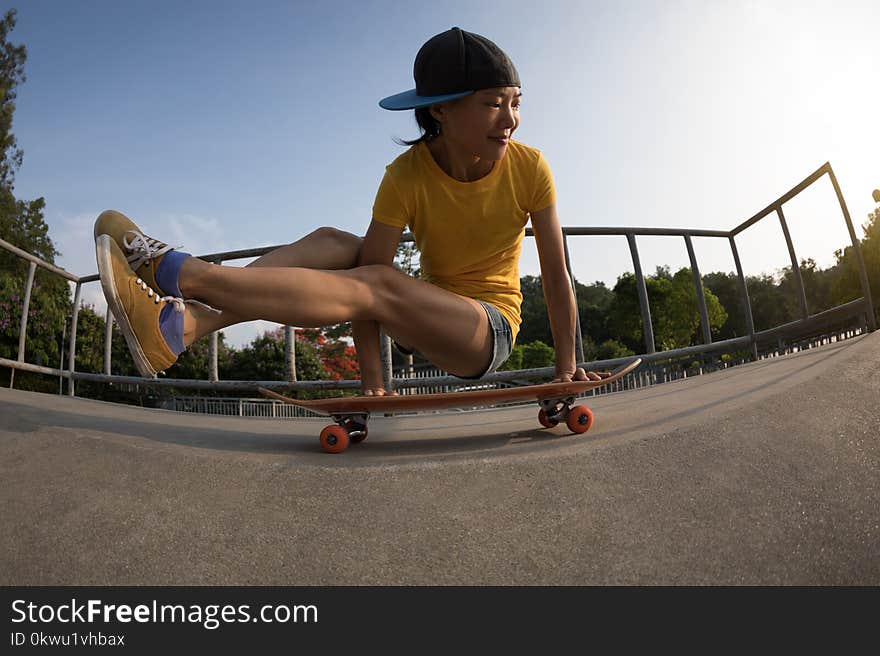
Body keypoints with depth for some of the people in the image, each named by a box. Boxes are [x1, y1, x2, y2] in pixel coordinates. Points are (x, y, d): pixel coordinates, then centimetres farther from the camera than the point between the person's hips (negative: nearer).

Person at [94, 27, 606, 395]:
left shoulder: (529, 168, -13)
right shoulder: (407, 175, -13)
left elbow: (557, 275, -10)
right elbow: (370, 263, -22)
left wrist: (568, 367, -9)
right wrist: (373, 380, -28)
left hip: (492, 329, -2)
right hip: (430, 316, 3)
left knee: (375, 284, -32)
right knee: (332, 243, -16)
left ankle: (178, 271, -36)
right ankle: (187, 322, -32)